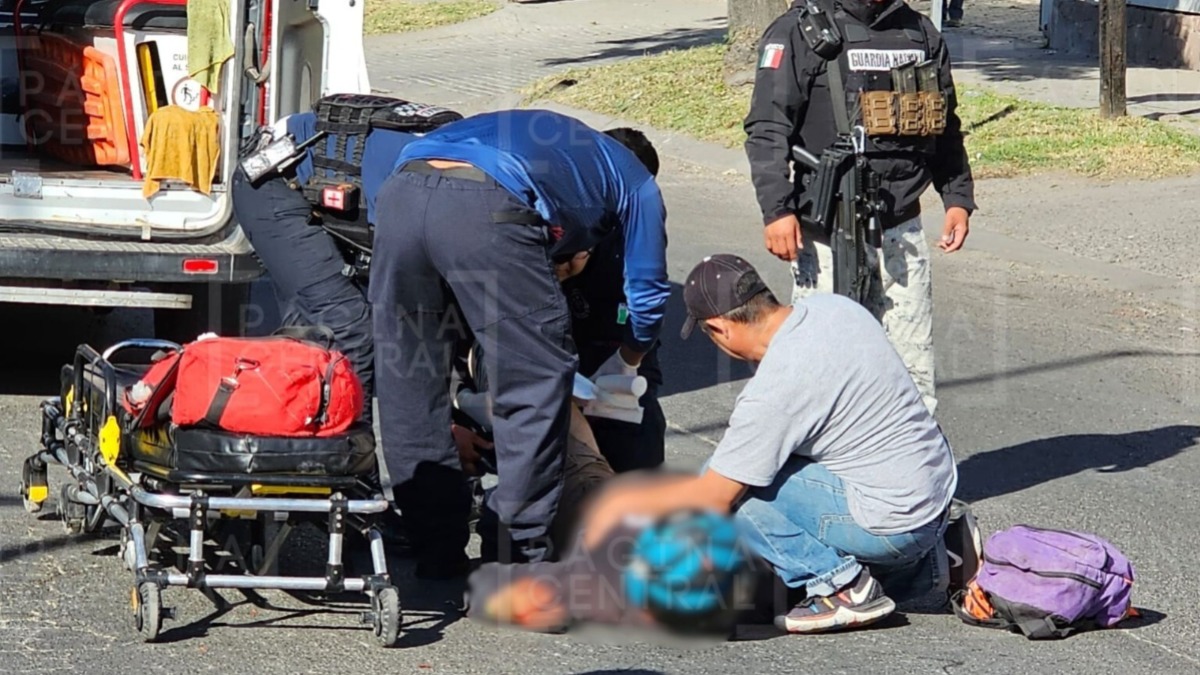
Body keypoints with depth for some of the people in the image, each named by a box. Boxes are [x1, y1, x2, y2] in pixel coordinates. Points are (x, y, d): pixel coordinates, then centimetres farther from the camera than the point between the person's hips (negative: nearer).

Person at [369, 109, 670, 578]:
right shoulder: (636, 181, 30)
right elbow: (647, 289, 34)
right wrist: (629, 360, 50)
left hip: (400, 192, 6)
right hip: (485, 209, -6)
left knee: (407, 381, 16)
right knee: (537, 382, 9)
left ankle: (437, 552, 23)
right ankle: (526, 554, 11)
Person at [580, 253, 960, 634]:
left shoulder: (776, 388, -21)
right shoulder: (835, 307, 1)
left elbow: (709, 499, -16)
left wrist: (622, 503, -2)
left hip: (893, 524, -9)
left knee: (730, 487, -7)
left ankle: (840, 584, -6)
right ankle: (918, 566, 17)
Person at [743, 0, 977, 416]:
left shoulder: (920, 33, 14)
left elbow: (944, 125, 24)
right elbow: (766, 128, -9)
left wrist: (958, 198, 15)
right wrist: (777, 209, -19)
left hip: (902, 231, 5)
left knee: (913, 368, 6)